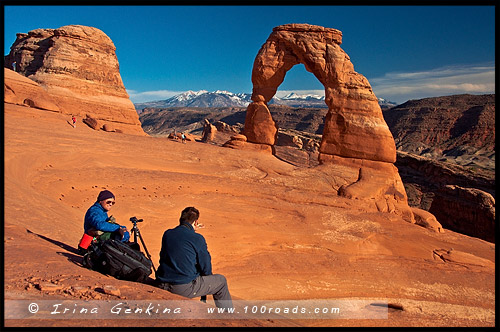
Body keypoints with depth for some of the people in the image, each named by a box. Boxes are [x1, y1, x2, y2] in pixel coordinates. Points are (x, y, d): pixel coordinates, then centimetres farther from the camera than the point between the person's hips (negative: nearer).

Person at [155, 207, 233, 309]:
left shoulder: (167, 234, 3)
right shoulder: (197, 239, -13)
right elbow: (206, 270, -7)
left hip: (161, 285, 7)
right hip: (185, 288, -6)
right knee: (221, 281, 15)